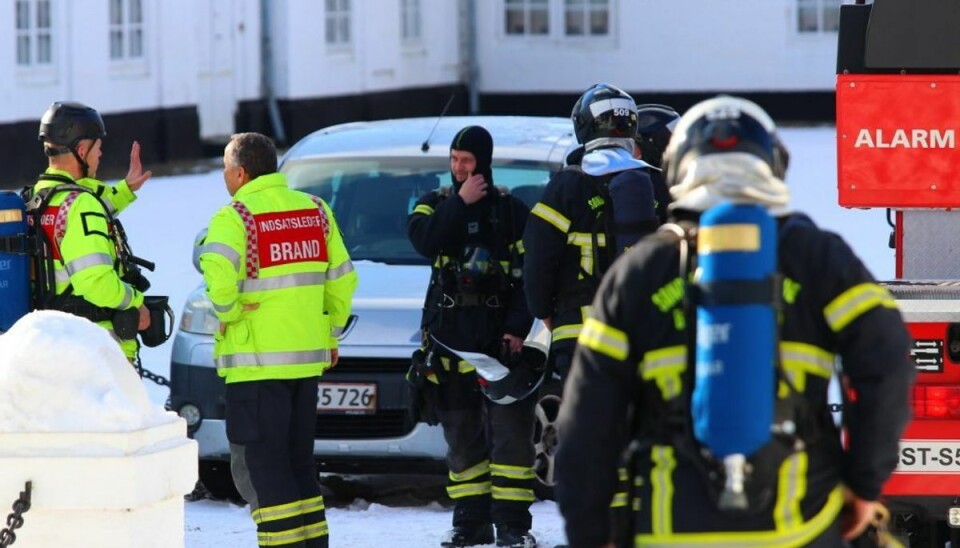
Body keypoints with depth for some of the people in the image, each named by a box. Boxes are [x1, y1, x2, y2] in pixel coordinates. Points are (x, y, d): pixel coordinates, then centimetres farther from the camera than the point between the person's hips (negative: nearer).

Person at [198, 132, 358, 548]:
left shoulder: (234, 217, -12)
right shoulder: (316, 211, 8)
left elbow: (217, 275, -28)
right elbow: (342, 277, 12)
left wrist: (229, 312, -11)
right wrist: (331, 330, 21)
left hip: (256, 362, -7)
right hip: (308, 358, 7)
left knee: (259, 465, -2)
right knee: (299, 460, 16)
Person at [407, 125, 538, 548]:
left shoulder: (512, 211, 5)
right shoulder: (435, 204, 10)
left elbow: (529, 272, 1)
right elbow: (424, 242, -12)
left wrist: (518, 326, -9)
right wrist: (461, 203, -14)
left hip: (500, 336, -2)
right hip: (450, 335, 2)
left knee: (509, 430, -8)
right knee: (462, 435, 6)